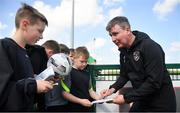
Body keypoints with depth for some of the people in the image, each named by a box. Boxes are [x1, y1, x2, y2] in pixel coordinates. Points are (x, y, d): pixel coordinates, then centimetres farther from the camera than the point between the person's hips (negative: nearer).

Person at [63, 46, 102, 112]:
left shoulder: (87, 74, 10)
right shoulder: (69, 73, -10)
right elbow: (65, 93, -15)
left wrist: (98, 97, -4)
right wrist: (80, 101, -21)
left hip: (88, 108, 6)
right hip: (75, 108, -6)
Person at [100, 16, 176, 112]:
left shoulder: (150, 47, -21)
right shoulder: (123, 51, 3)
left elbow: (154, 82, -27)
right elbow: (124, 75, 11)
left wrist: (127, 98, -24)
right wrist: (113, 88, -7)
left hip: (160, 104, -7)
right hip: (141, 102, 7)